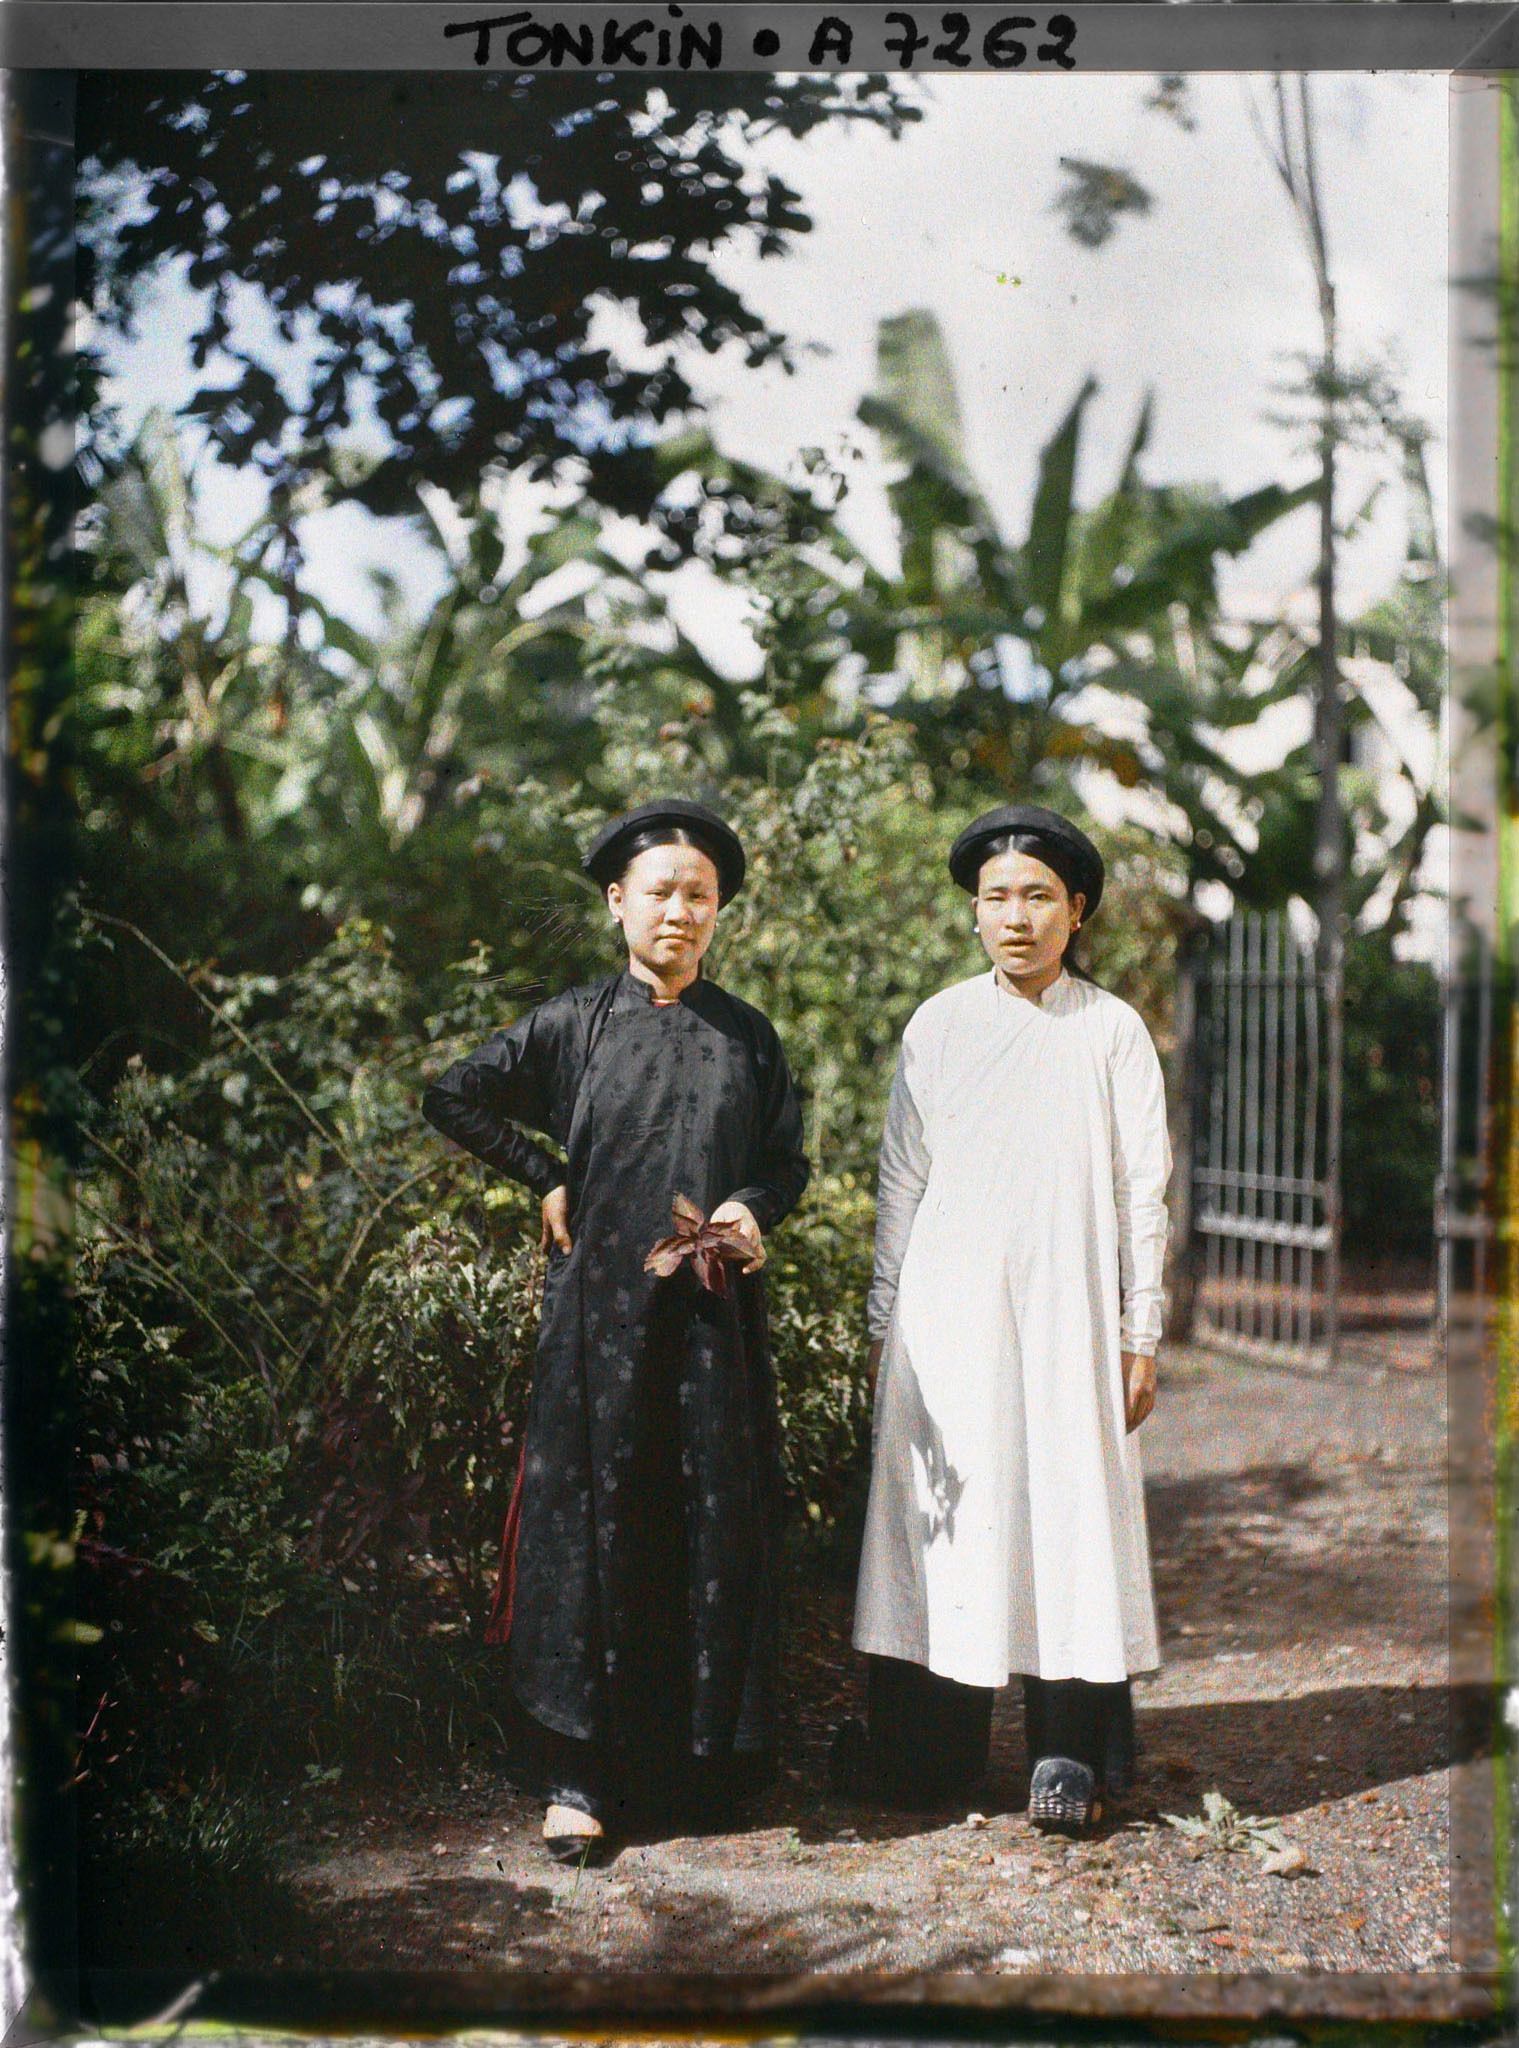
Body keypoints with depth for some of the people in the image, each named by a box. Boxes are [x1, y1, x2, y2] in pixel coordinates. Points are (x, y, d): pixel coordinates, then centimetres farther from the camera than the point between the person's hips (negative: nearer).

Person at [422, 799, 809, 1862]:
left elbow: (787, 1161, 13)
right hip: (600, 1306, -2)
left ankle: (699, 1763, 16)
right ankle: (577, 1773, 3)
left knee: (716, 1524, 3)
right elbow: (454, 1097, 9)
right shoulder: (573, 1023, 4)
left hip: (713, 1314, 2)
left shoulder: (747, 1035, 10)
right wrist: (547, 1180, 3)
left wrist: (752, 1209, -7)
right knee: (593, 1515, -3)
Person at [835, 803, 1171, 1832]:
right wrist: (884, 1323, 8)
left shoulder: (1113, 1031, 2)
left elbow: (1143, 1192, 2)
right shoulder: (937, 1027, 6)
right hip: (949, 1312, 2)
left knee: (1070, 1506, -2)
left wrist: (1142, 1335, -1)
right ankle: (930, 1747, 14)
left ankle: (1072, 1750, 9)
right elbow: (902, 1182, 9)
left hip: (1067, 1312, -1)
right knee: (947, 1510, 4)